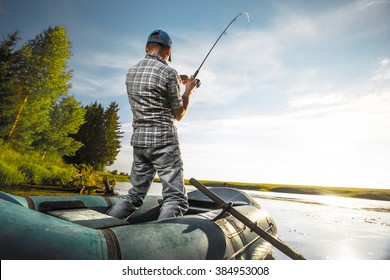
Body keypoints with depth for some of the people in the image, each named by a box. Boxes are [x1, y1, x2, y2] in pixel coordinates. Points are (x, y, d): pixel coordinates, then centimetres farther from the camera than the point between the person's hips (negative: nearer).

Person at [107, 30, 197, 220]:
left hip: (138, 139, 7)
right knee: (175, 198, -4)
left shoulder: (131, 72, 13)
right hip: (163, 140, -7)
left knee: (135, 194, 18)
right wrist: (188, 91, 14)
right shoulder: (168, 72, -7)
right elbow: (179, 114, -1)